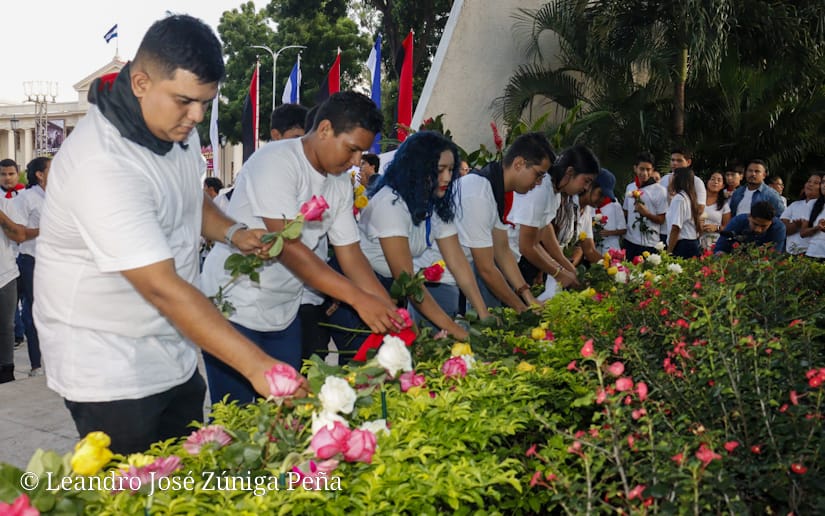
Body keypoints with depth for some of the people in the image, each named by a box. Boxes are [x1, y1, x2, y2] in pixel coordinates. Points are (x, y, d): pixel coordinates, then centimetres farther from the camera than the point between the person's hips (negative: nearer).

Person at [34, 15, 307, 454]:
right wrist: (256, 365, -34)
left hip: (173, 351, 8)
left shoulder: (176, 127, 0)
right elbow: (162, 287, -32)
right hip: (109, 372, -8)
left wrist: (231, 232, -1)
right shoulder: (102, 165, -28)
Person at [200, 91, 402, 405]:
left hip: (285, 316, 7)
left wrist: (393, 317, -6)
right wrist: (359, 299, -30)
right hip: (234, 309, -7)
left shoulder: (340, 184, 5)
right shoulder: (276, 161, -17)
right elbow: (287, 246, -26)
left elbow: (350, 255, 5)